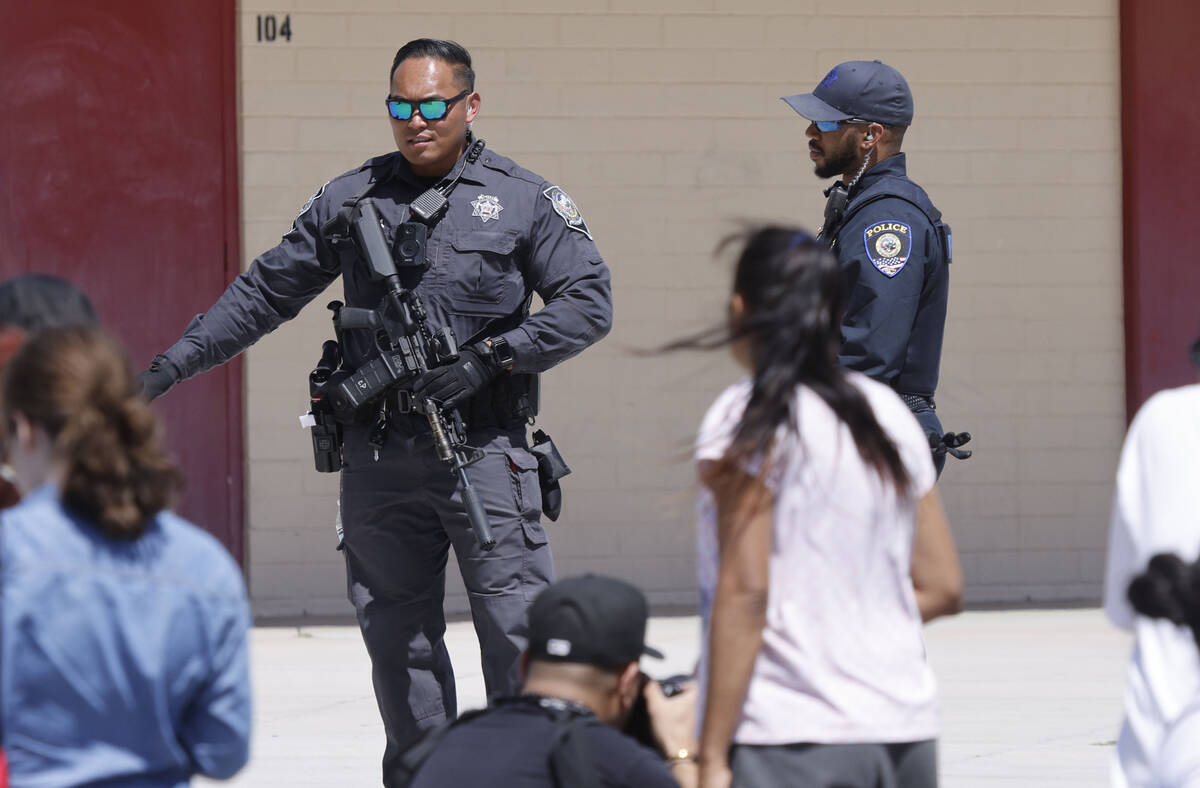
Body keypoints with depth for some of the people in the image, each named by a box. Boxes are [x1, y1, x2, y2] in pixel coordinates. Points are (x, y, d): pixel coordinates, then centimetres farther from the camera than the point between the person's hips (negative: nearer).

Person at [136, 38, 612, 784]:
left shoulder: (526, 201, 2)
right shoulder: (349, 199, 10)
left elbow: (589, 302, -2)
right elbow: (266, 292, 17)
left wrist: (489, 357, -12)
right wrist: (172, 365, 12)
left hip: (483, 449, -3)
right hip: (378, 457, 3)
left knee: (518, 630, -6)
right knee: (397, 637, 6)